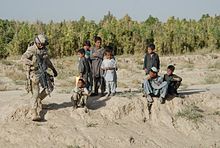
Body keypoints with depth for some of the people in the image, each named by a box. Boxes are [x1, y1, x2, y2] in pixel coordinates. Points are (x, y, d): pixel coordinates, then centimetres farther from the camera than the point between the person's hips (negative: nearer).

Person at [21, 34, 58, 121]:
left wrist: (53, 69, 24)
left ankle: (39, 100, 29)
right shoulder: (31, 49, -14)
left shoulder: (44, 50, 7)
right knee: (35, 93, -11)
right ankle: (34, 114, -11)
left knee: (49, 88, 7)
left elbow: (47, 60, 21)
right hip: (34, 73, -7)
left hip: (43, 73, 7)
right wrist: (33, 63, -38)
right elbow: (23, 58, -27)